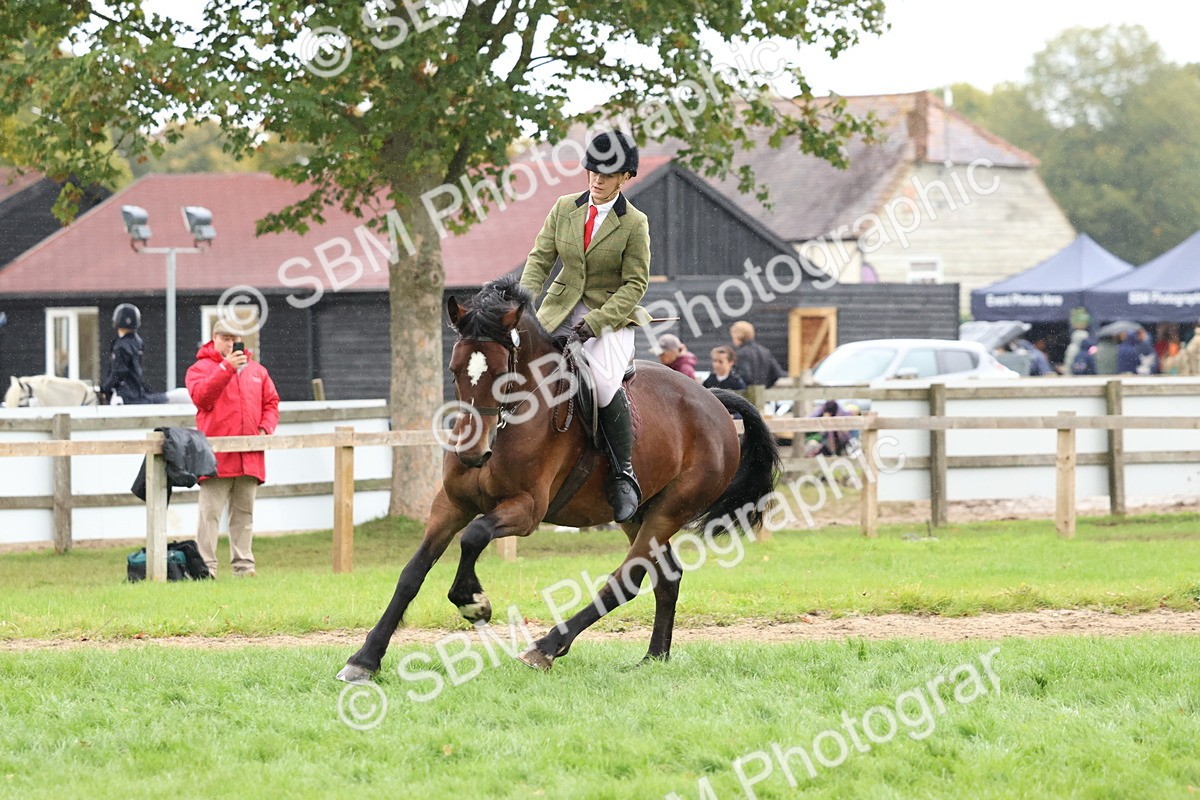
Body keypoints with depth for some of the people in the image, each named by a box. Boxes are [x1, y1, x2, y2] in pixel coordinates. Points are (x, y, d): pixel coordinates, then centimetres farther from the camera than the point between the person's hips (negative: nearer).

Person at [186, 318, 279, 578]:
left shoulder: (257, 370, 18)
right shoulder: (201, 368, 3)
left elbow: (271, 403, 20)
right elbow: (201, 397, -14)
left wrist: (265, 428, 1)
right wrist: (226, 368, -18)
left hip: (250, 457, 5)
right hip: (216, 456, -5)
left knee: (244, 513, 9)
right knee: (210, 512, -8)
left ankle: (243, 564, 14)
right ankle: (206, 565, -9)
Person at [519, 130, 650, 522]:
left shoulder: (634, 223, -6)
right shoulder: (565, 208, 5)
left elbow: (634, 284, -8)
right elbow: (540, 258, 3)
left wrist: (596, 322, -19)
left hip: (611, 316, -5)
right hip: (561, 310, 5)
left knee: (604, 381, -30)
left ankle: (624, 476, -19)